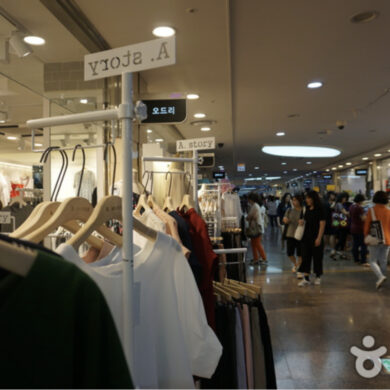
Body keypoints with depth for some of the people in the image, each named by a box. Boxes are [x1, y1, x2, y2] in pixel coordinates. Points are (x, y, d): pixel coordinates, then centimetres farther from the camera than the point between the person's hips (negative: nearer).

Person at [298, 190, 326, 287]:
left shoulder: (319, 209, -11)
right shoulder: (307, 208, 8)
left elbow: (322, 224, -13)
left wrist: (319, 238, -18)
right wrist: (302, 221, -3)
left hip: (316, 237, -6)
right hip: (307, 236, 6)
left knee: (317, 257, 6)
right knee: (305, 257, 2)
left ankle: (318, 277, 23)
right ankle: (306, 278, 6)